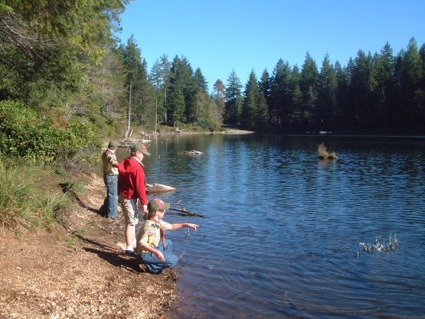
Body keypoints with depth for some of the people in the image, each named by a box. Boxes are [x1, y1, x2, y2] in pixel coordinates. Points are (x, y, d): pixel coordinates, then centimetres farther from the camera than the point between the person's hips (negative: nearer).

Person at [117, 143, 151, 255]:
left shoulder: (125, 164, 7)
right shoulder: (137, 167, -20)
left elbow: (120, 181, 15)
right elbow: (140, 187, -21)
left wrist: (120, 195, 24)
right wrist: (144, 203, -17)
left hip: (123, 195, 9)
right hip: (130, 198, -9)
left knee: (132, 221, 19)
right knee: (131, 222, -4)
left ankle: (133, 244, 30)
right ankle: (129, 249, 0)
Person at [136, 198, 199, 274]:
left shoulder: (158, 222, 0)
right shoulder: (149, 226, -29)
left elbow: (171, 226, 14)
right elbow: (141, 243, -35)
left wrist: (186, 224, 7)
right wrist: (156, 252, -42)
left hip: (153, 248, 10)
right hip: (146, 254, -10)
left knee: (168, 243, 25)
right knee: (174, 260, -11)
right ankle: (148, 267, -10)